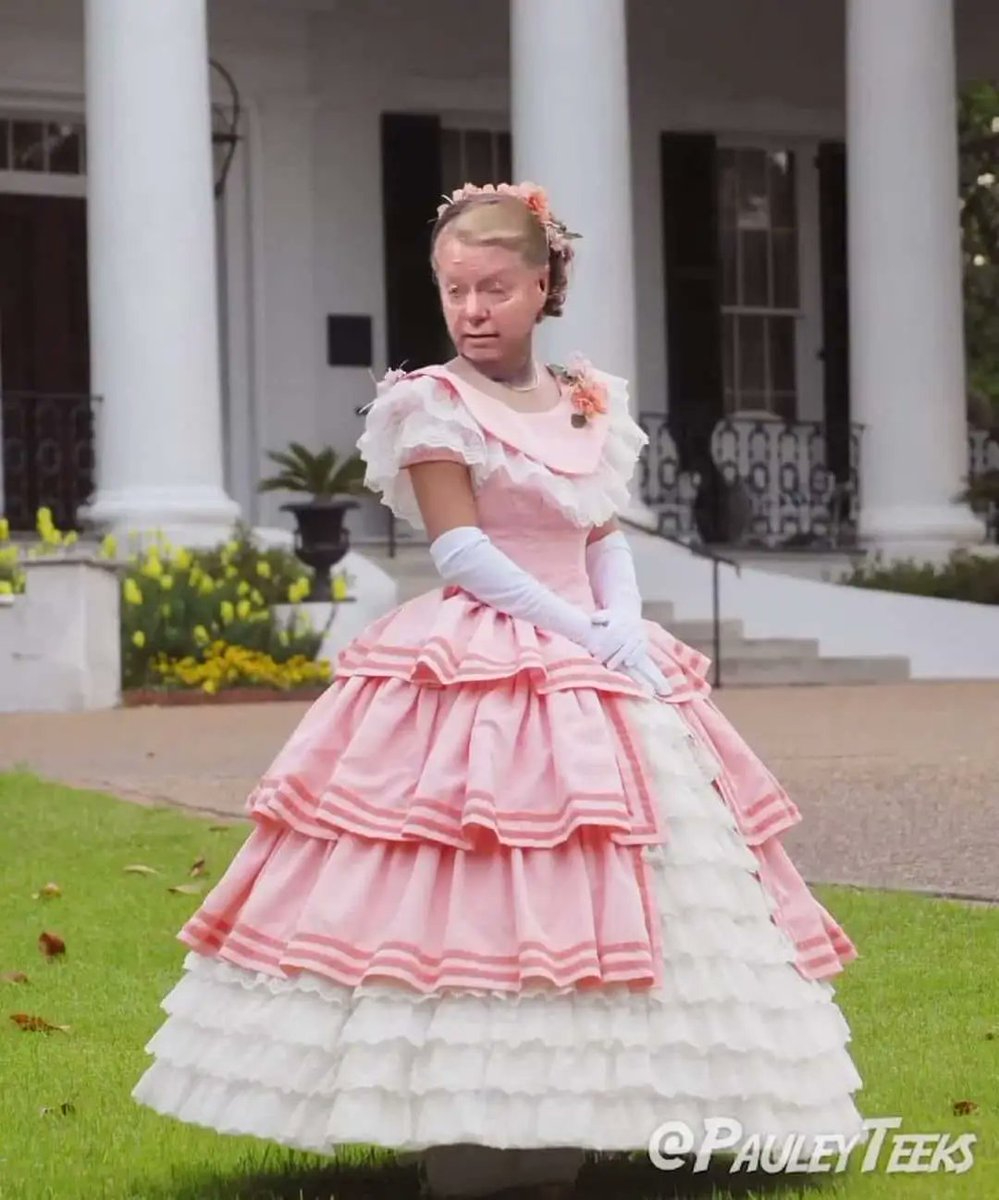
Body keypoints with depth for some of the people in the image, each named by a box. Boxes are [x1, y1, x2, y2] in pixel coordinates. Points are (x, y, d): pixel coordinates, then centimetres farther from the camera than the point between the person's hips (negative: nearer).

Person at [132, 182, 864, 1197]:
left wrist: (622, 623, -8)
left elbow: (607, 541, 13)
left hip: (600, 667, 7)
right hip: (483, 672, -6)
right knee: (470, 890, -12)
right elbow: (461, 548, -11)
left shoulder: (592, 404, 12)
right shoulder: (432, 404, -5)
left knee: (623, 886, 5)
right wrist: (579, 630, -17)